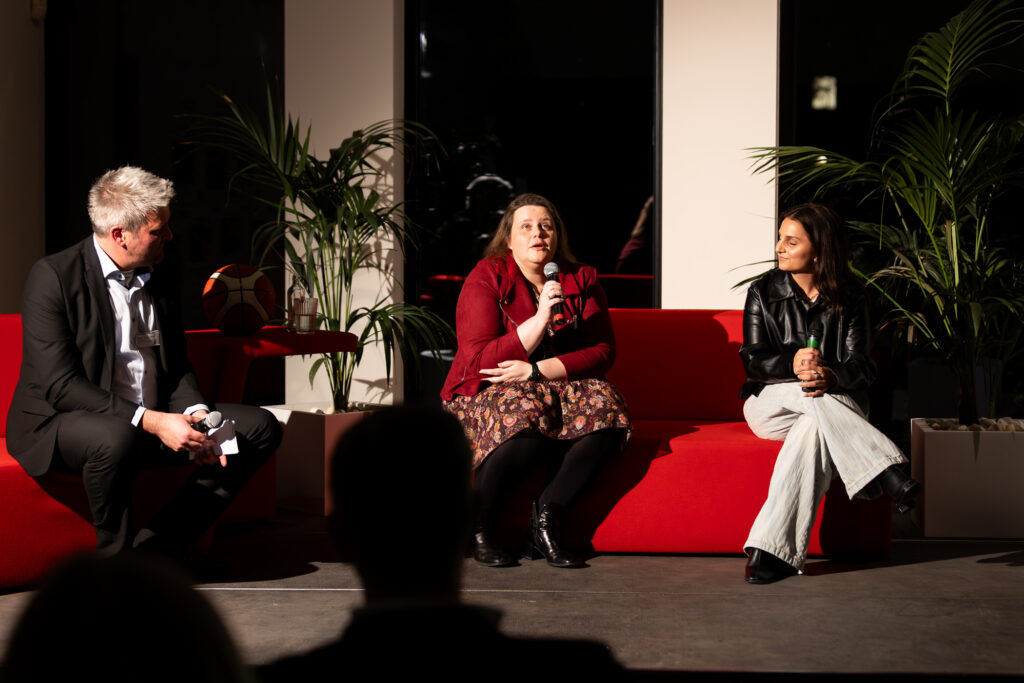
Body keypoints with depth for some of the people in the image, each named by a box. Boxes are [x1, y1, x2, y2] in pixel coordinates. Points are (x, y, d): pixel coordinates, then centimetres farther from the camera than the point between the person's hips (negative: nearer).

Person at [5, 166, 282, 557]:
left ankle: (150, 552, -13)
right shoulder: (54, 276, -12)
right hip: (63, 422, -7)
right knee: (115, 438, -41)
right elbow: (60, 384, -20)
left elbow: (178, 367, 14)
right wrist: (149, 421, -27)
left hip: (156, 419, 7)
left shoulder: (159, 284, 10)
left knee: (261, 428, -7)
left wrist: (195, 415, -9)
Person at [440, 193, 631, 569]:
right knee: (527, 414, -38)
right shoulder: (485, 279, -5)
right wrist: (541, 319, -24)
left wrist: (535, 370, -19)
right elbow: (478, 361, -15)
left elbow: (603, 352, -5)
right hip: (486, 393, -4)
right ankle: (478, 526, -17)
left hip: (561, 388, 4)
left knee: (604, 406, -28)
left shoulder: (581, 281, 5)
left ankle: (547, 515, -18)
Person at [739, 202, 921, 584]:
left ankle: (772, 548, -49)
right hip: (769, 403, 0)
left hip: (835, 401, 0)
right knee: (810, 394, -36)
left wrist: (831, 374, -33)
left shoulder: (848, 299, 4)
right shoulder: (763, 292, 5)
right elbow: (753, 360, -5)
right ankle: (888, 474, -46)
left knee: (814, 427, -39)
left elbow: (860, 366, -7)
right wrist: (792, 363, -29)